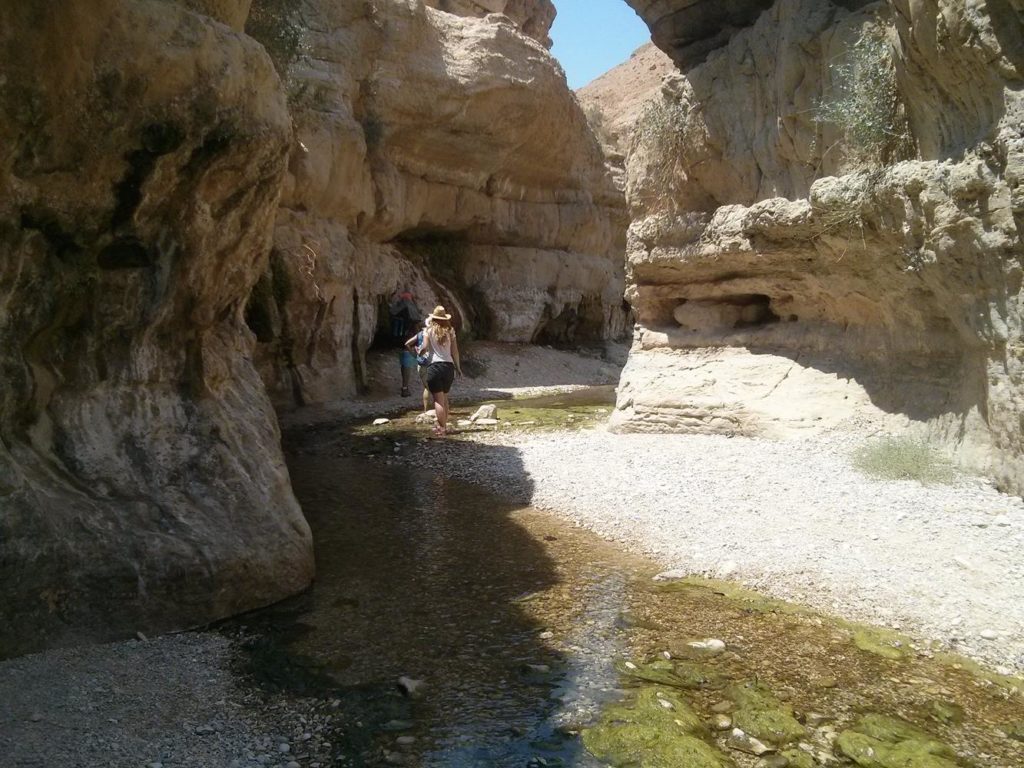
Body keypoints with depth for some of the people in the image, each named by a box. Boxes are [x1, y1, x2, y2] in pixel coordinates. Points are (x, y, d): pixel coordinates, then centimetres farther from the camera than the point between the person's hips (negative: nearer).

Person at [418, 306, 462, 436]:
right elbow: (455, 352, 5)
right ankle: (443, 425, 24)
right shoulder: (450, 331, 6)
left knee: (438, 399, -1)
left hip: (434, 366, -4)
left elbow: (425, 347, -12)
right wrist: (458, 367, 15)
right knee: (444, 398, 17)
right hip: (448, 366, 4)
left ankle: (442, 428, -3)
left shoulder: (428, 330, -2)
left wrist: (419, 352, 10)